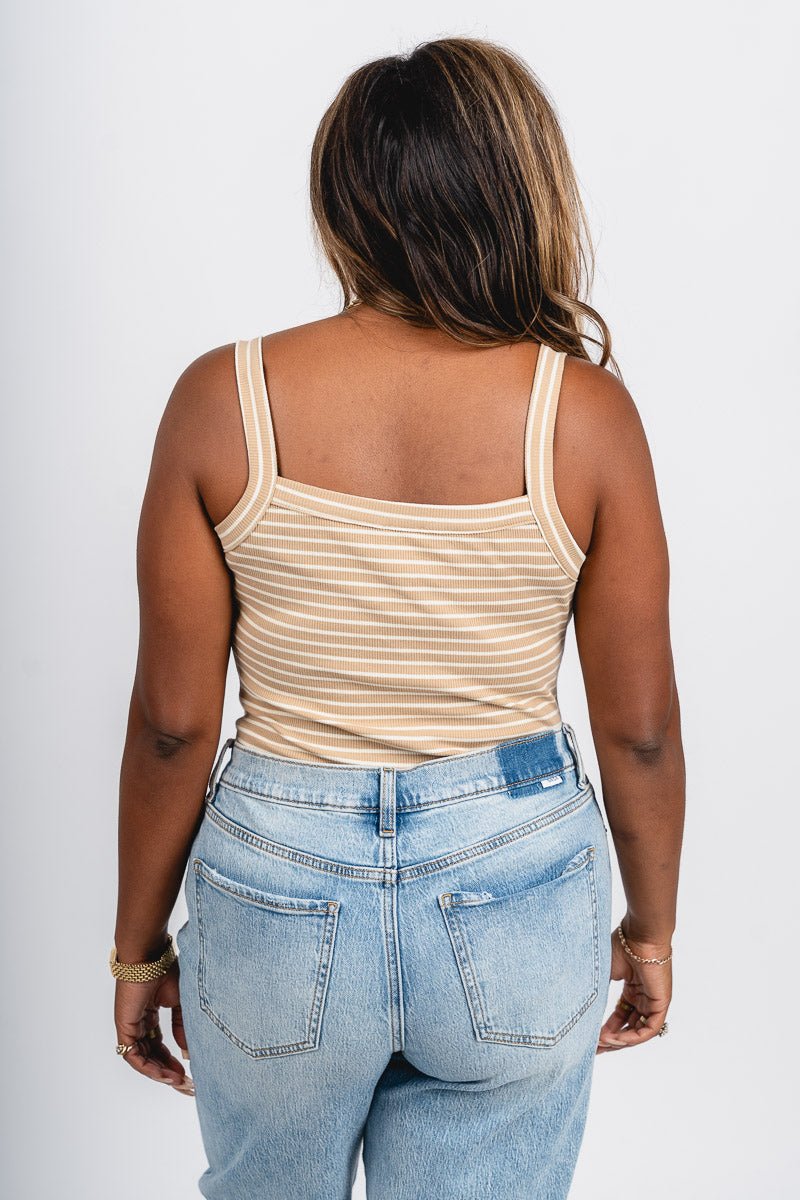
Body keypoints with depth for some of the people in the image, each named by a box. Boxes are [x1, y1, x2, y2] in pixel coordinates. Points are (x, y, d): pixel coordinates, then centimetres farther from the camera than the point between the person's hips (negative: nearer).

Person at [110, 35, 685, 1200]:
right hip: (515, 891, 0)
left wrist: (139, 944, 7)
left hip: (276, 887, 1)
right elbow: (640, 727, -5)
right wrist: (651, 928, 12)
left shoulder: (222, 400, -11)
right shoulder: (585, 410, -10)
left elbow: (172, 722, -7)